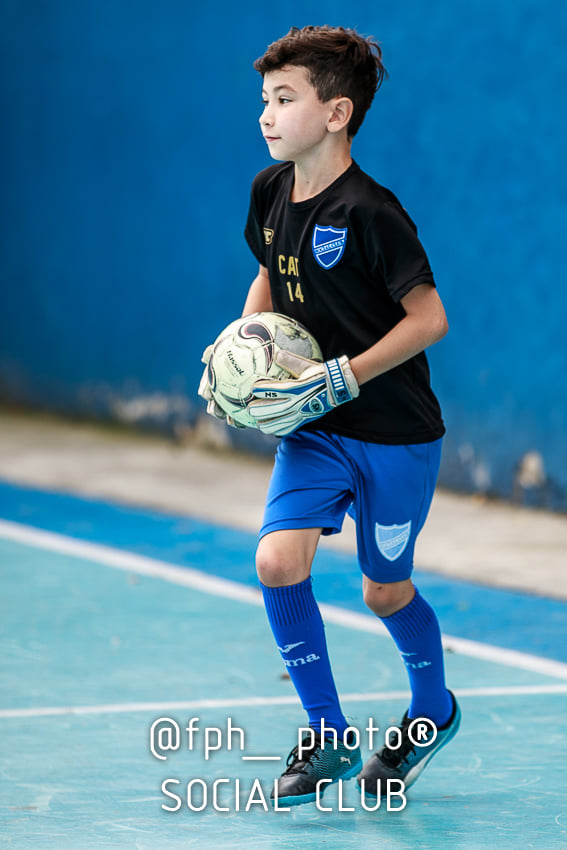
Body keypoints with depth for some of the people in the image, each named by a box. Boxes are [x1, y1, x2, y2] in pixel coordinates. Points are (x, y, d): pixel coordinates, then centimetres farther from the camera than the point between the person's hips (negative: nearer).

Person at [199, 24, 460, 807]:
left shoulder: (369, 212, -23)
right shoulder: (270, 191, -1)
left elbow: (430, 319, -21)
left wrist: (340, 379, -24)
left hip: (394, 433, -5)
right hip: (314, 428, 5)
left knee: (384, 590, 8)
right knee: (278, 561, -13)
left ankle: (433, 711, 39)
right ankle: (328, 736, 2)